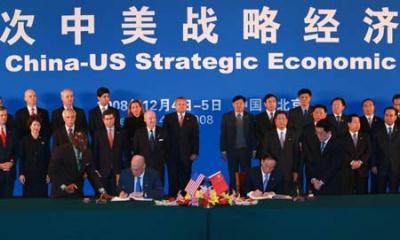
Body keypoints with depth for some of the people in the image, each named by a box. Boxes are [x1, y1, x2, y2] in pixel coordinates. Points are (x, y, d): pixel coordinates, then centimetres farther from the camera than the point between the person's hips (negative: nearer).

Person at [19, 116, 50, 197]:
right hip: (28, 174, -1)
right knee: (28, 196, 0)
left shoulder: (44, 141, 8)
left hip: (42, 175, 1)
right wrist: (21, 174, -6)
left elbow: (48, 158, 8)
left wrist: (48, 174, 1)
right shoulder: (24, 140, 4)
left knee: (42, 196, 0)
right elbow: (21, 159, 2)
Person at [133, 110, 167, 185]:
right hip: (144, 166, -1)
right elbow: (135, 150, 4)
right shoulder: (139, 133, 0)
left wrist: (164, 160, 1)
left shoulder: (162, 132, 2)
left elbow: (166, 148, 7)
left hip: (159, 167, 1)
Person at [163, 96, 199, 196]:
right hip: (172, 153, 0)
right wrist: (164, 151, -4)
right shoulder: (168, 118, 6)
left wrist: (195, 152, -3)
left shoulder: (192, 119, 7)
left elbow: (195, 137, 4)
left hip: (186, 154, 0)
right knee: (173, 178, 2)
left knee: (186, 178, 1)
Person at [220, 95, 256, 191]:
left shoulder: (249, 117, 5)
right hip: (232, 150, 0)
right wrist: (223, 150, -3)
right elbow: (223, 134, 2)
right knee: (232, 175, 4)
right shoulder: (226, 117, 3)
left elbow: (253, 134, 5)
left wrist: (254, 149, 0)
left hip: (246, 150, 0)